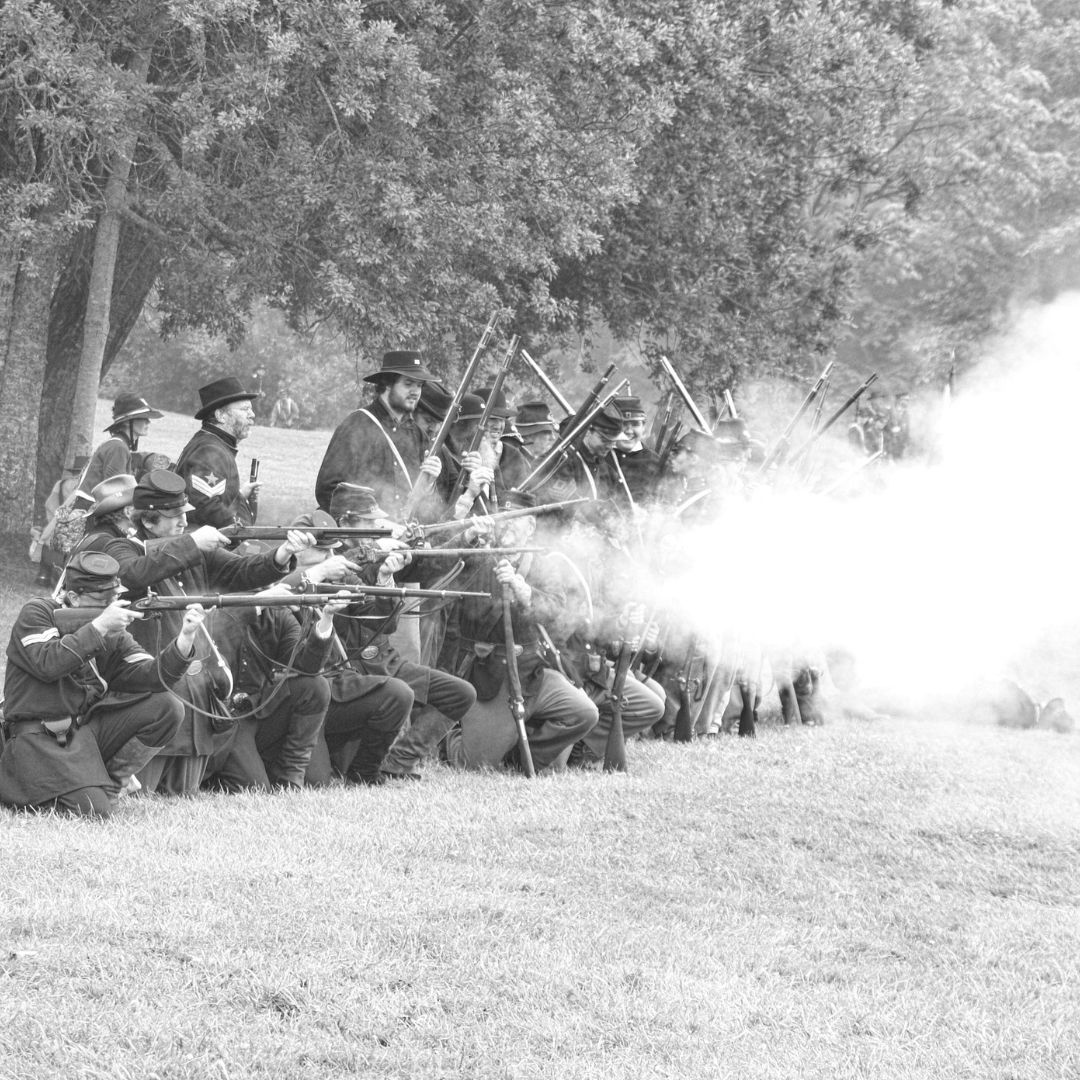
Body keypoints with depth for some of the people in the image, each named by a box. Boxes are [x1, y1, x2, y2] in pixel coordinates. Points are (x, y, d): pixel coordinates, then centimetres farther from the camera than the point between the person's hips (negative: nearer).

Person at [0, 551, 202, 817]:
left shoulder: (113, 636, 8)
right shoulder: (36, 614, -6)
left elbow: (150, 677, -4)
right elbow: (47, 665, -24)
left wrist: (185, 639, -20)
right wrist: (99, 626, -27)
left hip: (89, 727, 6)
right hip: (41, 738, -6)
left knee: (166, 709, -8)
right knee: (93, 810, -24)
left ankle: (111, 781, 5)